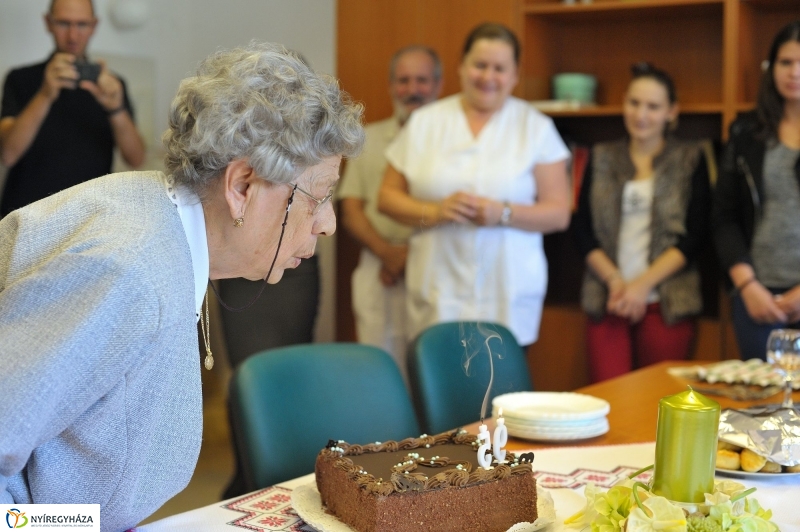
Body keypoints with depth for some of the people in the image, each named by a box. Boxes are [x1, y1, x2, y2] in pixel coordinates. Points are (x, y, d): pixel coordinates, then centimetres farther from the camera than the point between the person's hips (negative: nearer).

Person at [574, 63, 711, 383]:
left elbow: (694, 236, -1)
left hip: (666, 304, -1)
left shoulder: (690, 160, 6)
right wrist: (615, 280, -7)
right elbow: (583, 230, 8)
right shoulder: (602, 159, 13)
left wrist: (642, 284, -10)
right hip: (607, 299, 2)